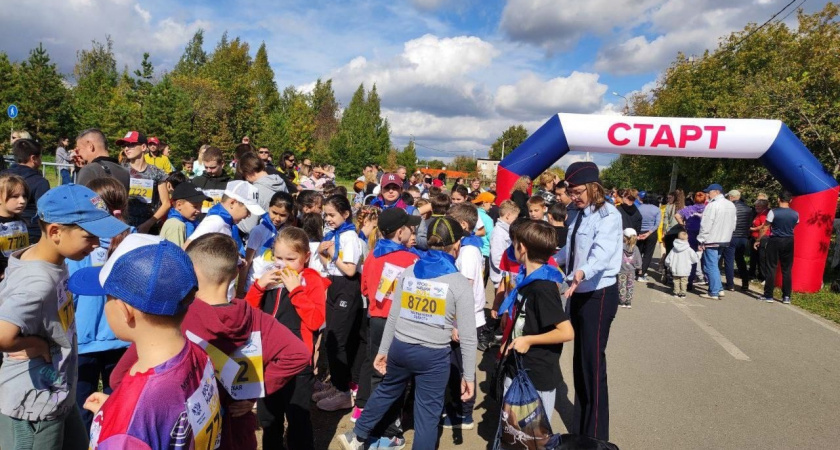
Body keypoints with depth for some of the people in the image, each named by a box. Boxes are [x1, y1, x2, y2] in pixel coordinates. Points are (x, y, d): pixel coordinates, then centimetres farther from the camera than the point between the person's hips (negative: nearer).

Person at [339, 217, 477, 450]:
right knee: (427, 411, 11)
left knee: (386, 391, 27)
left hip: (400, 347, 5)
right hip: (434, 355, -5)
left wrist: (383, 350, 16)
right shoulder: (460, 283, -13)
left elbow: (394, 316, 6)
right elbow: (467, 336, -11)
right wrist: (468, 375, -2)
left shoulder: (408, 271, 0)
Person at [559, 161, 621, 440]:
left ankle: (595, 436, 10)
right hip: (579, 292, 8)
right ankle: (584, 424, 36)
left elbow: (602, 252, -36)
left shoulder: (608, 216, -19)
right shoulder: (575, 213, 6)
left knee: (593, 362, -4)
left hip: (599, 295, -8)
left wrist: (582, 273, -53)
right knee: (579, 359, 18)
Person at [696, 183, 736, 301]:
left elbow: (706, 225, -17)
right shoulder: (731, 205, 11)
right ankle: (719, 289, 22)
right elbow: (732, 224, 15)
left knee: (711, 267, -2)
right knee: (714, 265, 19)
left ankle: (714, 293, 0)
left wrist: (701, 241, -11)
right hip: (724, 240, 8)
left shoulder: (713, 205, -15)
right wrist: (726, 235, 20)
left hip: (711, 241, -8)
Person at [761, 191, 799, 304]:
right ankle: (786, 297, 10)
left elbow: (765, 227, -10)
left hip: (775, 241, -3)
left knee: (771, 268, 2)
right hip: (789, 242, 3)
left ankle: (768, 295, 2)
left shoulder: (773, 212, -12)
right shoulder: (795, 214, 0)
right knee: (787, 269, 8)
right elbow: (794, 227, 14)